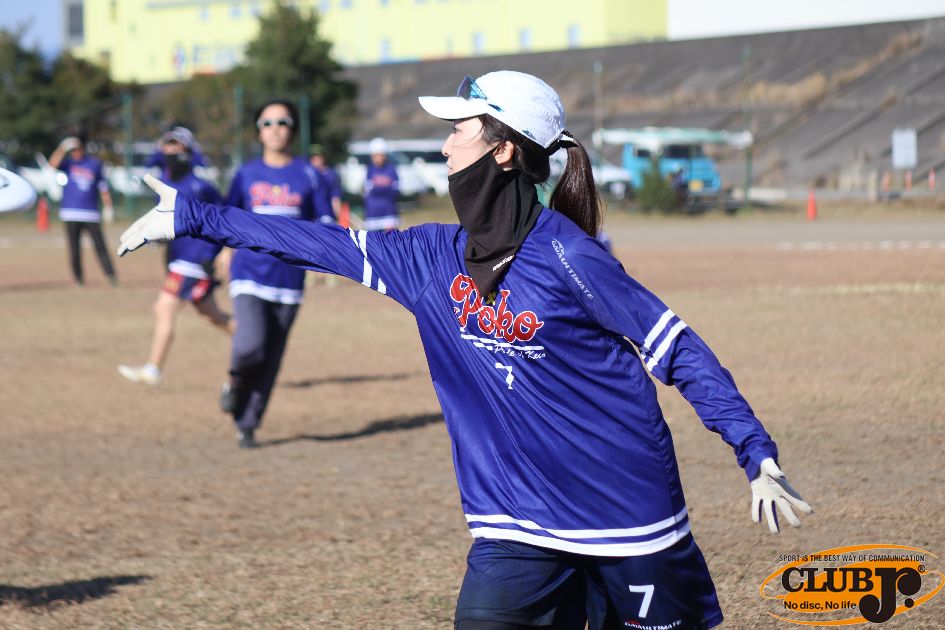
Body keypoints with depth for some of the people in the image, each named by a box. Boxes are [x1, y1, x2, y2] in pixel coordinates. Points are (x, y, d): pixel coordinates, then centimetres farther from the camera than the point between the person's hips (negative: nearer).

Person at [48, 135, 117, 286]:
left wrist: (108, 206, 6)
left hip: (91, 213, 0)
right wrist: (62, 149, -30)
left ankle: (111, 275, -7)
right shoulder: (68, 163, 4)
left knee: (100, 246, -7)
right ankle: (79, 279, 9)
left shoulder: (95, 163, 8)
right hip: (71, 214, 0)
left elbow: (102, 186, 13)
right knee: (74, 250, -1)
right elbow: (53, 164, -17)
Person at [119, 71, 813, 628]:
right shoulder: (438, 256, 4)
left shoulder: (566, 256, -15)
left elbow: (679, 351, -13)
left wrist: (756, 453, -18)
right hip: (520, 522, 5)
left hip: (623, 504, -5)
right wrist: (190, 216, 12)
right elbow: (326, 245, 10)